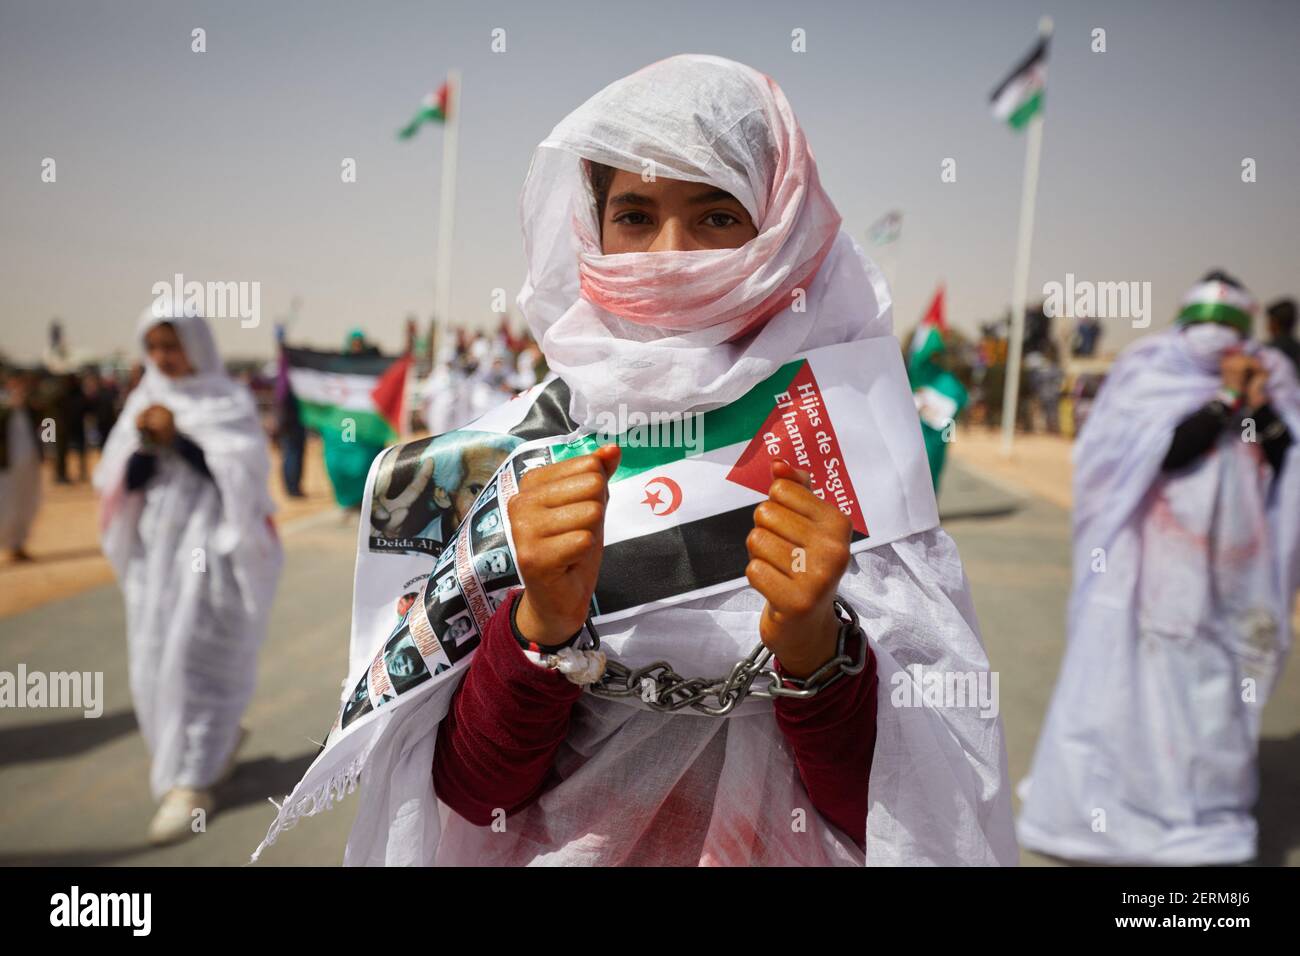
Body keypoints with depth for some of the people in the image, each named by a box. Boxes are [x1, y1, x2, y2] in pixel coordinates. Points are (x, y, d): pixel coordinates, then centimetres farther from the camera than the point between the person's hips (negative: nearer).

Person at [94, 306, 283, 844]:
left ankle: (191, 783, -1)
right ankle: (221, 737, 31)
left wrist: (179, 437, -17)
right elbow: (125, 480, 5)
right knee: (152, 660, 8)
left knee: (195, 659, -8)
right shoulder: (145, 401, 9)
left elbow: (243, 473, -14)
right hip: (155, 544, 5)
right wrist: (143, 442, -14)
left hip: (211, 543, -5)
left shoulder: (229, 402, -3)